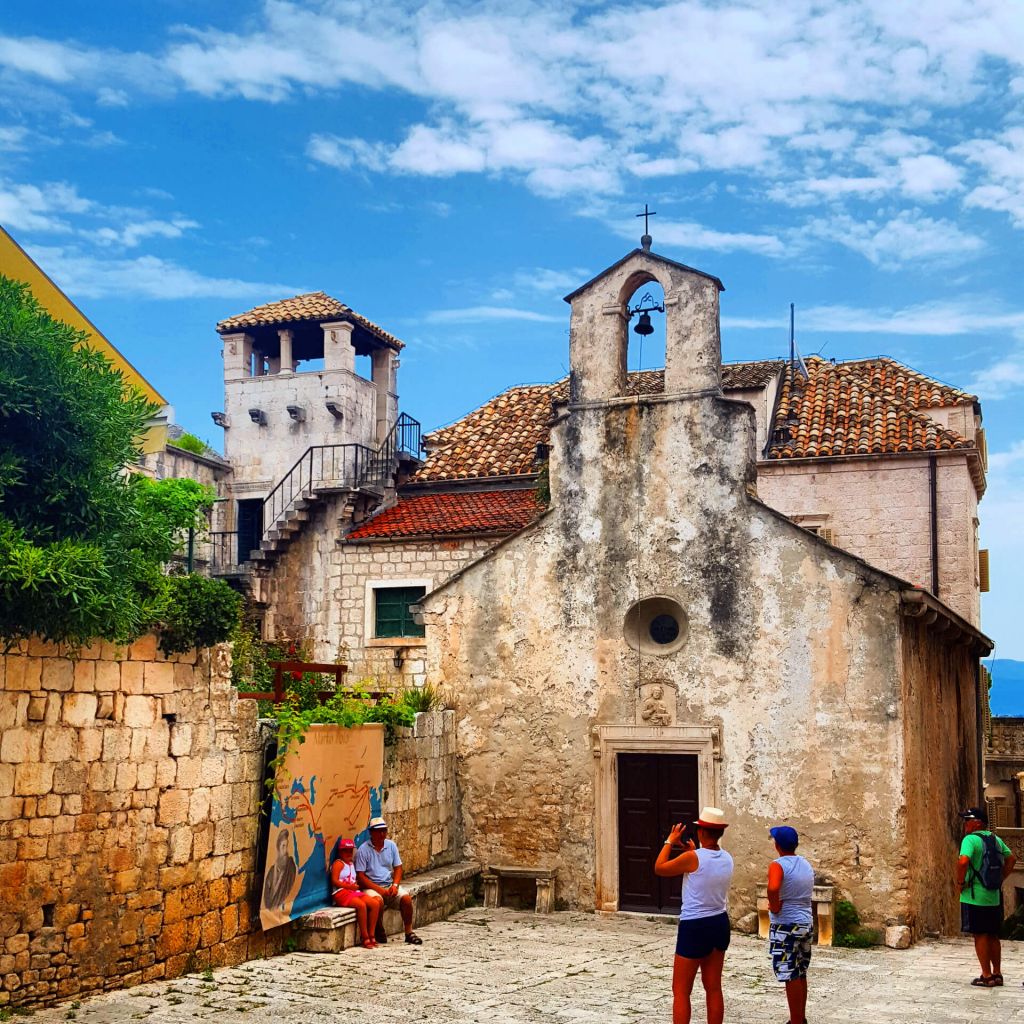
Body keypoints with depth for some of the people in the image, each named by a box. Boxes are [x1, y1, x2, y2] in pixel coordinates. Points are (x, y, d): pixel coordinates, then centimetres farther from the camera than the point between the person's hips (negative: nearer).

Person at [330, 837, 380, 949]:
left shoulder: (351, 864, 25)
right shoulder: (338, 863, -1)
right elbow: (334, 881, -13)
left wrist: (356, 885, 5)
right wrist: (350, 886, -19)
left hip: (354, 892, 8)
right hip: (341, 893, -8)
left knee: (375, 904, -14)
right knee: (361, 905, -33)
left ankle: (371, 935, -13)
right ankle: (365, 937, -25)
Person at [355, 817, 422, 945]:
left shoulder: (391, 846, 8)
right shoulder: (363, 850, -8)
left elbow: (398, 868, 11)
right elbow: (360, 876, -11)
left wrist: (395, 885, -8)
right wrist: (379, 889, -18)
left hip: (389, 885, 5)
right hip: (371, 887, -5)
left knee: (406, 898, -20)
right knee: (378, 901, -35)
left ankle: (409, 933, -9)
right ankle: (379, 932, -12)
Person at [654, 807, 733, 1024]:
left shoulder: (692, 858, -18)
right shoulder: (727, 859, 2)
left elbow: (659, 869, -4)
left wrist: (670, 842, 5)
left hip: (695, 927, -7)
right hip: (719, 924, 7)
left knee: (680, 991, 1)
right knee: (713, 987, 15)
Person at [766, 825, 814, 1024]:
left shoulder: (778, 865, -15)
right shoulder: (806, 865, 9)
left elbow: (773, 888, -35)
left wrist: (774, 905, -18)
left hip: (786, 925, -8)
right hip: (806, 923, 8)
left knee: (791, 977, -2)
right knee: (800, 974, 17)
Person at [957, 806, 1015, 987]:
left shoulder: (971, 839, -15)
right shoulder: (996, 840, 9)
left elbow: (963, 861, -29)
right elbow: (1011, 859, 19)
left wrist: (960, 882, -15)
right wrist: (1000, 879, 16)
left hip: (974, 897, -7)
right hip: (994, 896, 7)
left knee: (980, 936, 1)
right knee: (993, 936, 15)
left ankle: (987, 976, 4)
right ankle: (997, 974, 21)